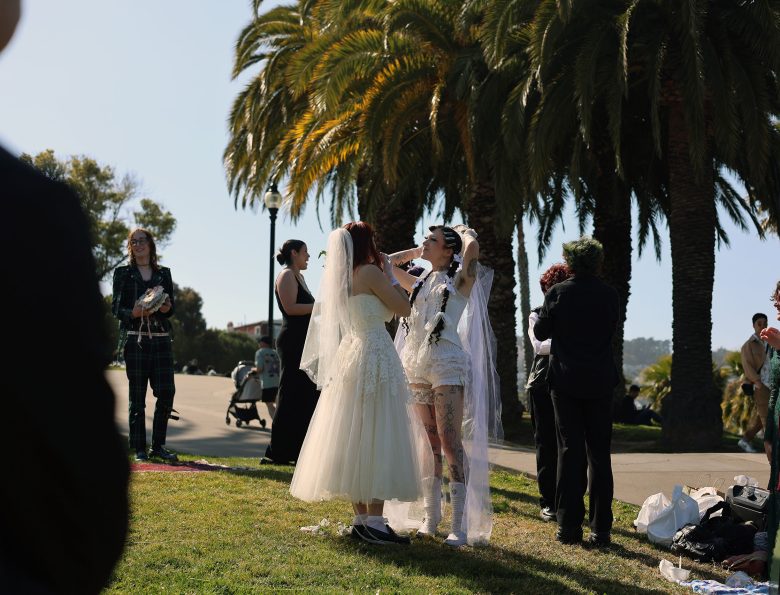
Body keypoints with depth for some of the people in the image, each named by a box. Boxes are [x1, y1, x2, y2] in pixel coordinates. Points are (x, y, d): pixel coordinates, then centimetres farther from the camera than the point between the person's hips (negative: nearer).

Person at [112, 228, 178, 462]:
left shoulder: (164, 273, 17)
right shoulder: (122, 273, 9)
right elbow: (115, 307, 3)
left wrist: (166, 308, -7)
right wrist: (133, 313, -16)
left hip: (161, 339, 3)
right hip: (134, 338, -2)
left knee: (166, 392, -5)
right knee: (137, 396, -1)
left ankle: (158, 446, 6)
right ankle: (139, 449, 5)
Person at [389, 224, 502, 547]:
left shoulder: (459, 280, 3)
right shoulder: (421, 283, 19)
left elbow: (472, 248, -16)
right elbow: (389, 264, 31)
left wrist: (465, 231, 4)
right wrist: (418, 252, 26)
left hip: (447, 366, -6)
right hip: (417, 366, 6)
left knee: (449, 441, -11)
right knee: (429, 443, 7)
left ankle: (460, 524, -11)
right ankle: (431, 517, 11)